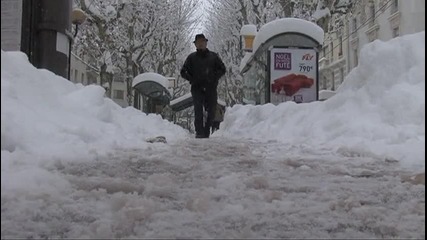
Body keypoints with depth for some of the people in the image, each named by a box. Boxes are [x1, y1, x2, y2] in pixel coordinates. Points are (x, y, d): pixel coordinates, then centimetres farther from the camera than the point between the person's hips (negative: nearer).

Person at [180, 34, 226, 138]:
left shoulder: (213, 56, 12)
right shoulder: (191, 57, 10)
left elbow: (222, 69, 15)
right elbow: (183, 72, 13)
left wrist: (214, 79, -1)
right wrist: (192, 80, -2)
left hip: (211, 89, 1)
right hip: (197, 89, -1)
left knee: (211, 112, 0)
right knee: (198, 111, -12)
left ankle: (206, 132, 13)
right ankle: (199, 132, -12)